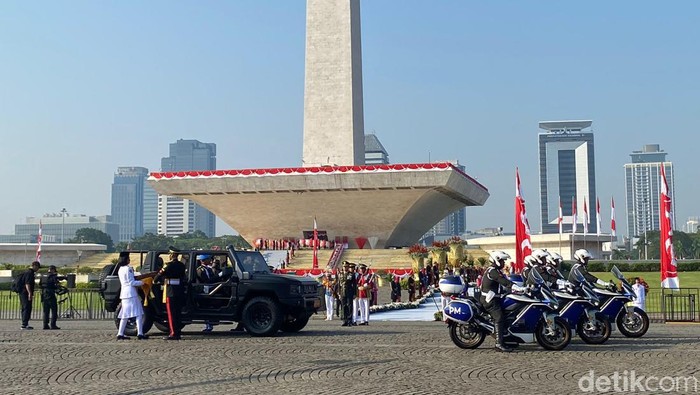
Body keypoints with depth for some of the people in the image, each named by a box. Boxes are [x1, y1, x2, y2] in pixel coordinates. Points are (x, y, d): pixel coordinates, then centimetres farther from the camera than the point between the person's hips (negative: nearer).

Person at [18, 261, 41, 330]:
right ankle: (25, 324, -15)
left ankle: (24, 324, 19)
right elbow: (27, 284, -23)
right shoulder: (30, 273, -13)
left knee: (24, 309, 14)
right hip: (26, 293, -11)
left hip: (22, 293, 11)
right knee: (27, 309, -11)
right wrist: (30, 293, -29)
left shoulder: (28, 272, 20)